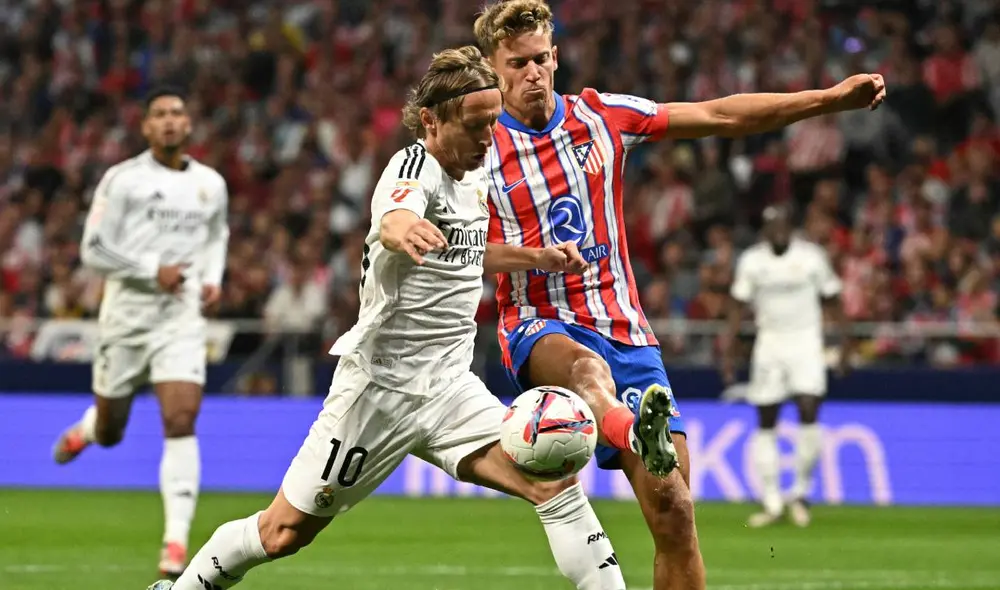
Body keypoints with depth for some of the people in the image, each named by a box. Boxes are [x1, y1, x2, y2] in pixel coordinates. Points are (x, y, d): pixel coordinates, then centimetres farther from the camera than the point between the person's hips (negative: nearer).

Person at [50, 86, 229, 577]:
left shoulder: (211, 184, 8)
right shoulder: (123, 180, -6)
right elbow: (93, 250, -8)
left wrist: (213, 278, 9)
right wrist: (153, 270, -16)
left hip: (182, 318, 1)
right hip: (127, 312, -1)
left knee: (181, 424, -16)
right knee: (110, 433, 12)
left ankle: (176, 544, -16)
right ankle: (85, 430, 52)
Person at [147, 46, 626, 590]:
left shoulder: (476, 176, 8)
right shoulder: (415, 166, -16)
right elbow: (392, 223, -42)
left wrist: (539, 257, 17)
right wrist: (406, 232, -65)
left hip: (450, 387, 6)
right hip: (381, 385, -6)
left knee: (557, 482, -16)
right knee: (283, 533, 4)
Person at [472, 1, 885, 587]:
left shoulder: (603, 116, 8)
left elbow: (719, 115, 9)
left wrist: (829, 97, 3)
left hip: (626, 332, 4)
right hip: (540, 328, -4)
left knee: (675, 512, -9)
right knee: (586, 366, -42)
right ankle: (643, 441, -74)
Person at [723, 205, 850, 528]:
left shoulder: (812, 256, -4)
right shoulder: (751, 260, 0)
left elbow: (832, 300, 5)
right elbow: (738, 305, 5)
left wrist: (845, 341, 2)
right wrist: (729, 350, 0)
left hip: (806, 341, -2)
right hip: (769, 341, 2)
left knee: (809, 413, -17)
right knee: (765, 424, 2)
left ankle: (801, 494, -2)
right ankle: (771, 503, 9)